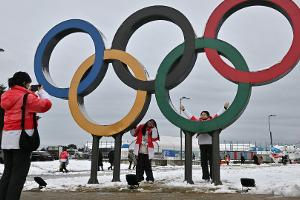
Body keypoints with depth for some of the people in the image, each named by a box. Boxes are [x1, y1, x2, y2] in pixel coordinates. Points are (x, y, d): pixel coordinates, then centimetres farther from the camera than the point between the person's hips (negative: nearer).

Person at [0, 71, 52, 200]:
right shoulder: (25, 96, -9)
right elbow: (45, 105, -13)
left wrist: (34, 93, 19)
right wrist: (41, 91, 4)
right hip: (22, 136, -8)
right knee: (19, 174, -4)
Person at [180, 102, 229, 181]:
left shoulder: (212, 120, 7)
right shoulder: (198, 121, 14)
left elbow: (218, 114, 8)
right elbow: (190, 116, 19)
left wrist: (224, 107, 5)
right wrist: (183, 110, 21)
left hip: (210, 143, -3)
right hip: (202, 144, 3)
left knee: (212, 161, -1)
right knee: (204, 161, 4)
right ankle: (206, 177, 11)